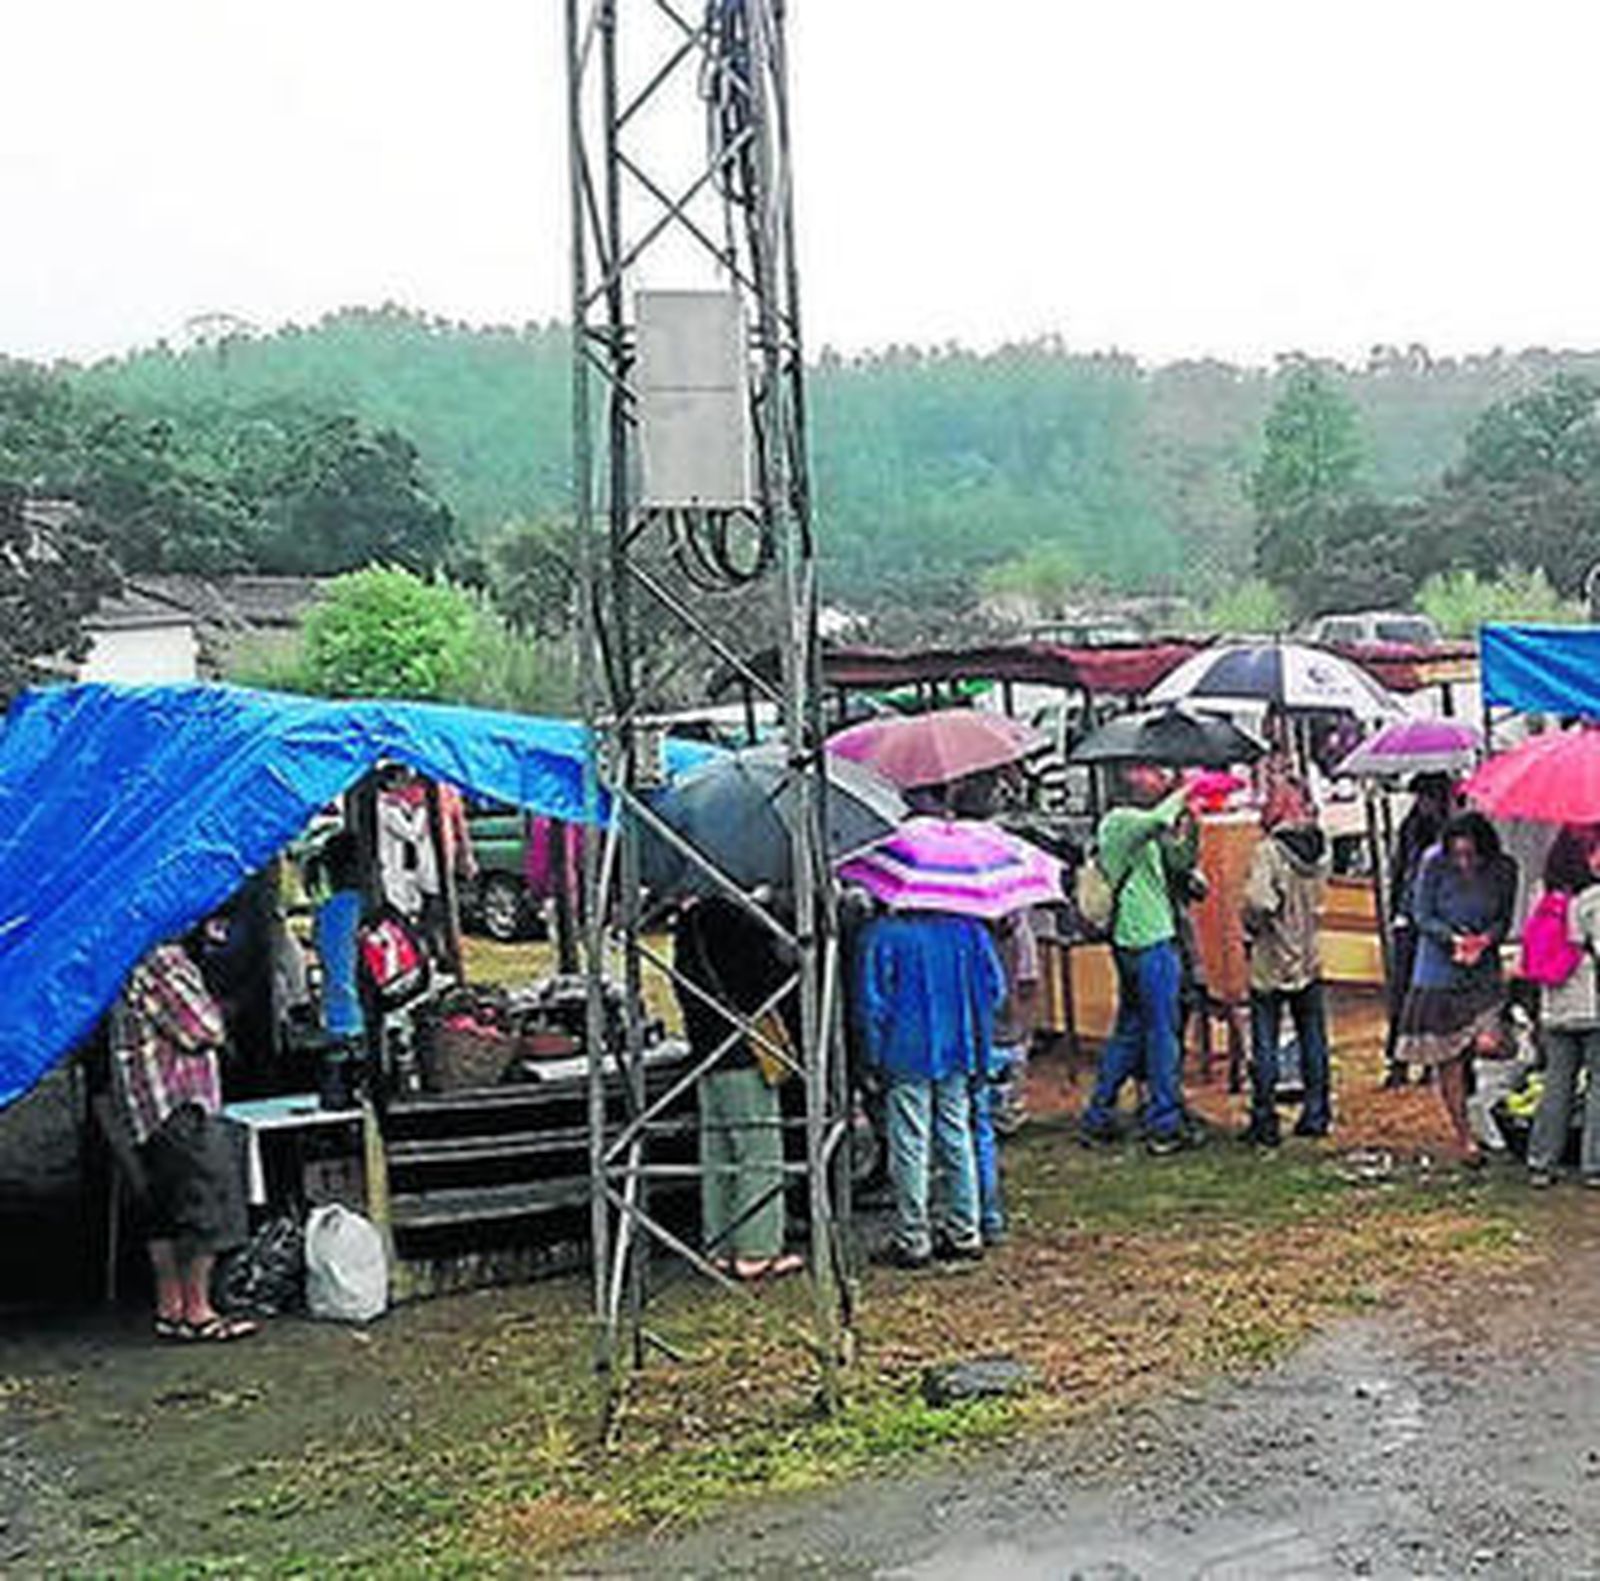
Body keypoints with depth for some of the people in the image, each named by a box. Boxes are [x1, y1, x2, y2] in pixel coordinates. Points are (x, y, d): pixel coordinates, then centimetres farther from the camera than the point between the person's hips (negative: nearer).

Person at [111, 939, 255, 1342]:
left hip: (148, 1108, 10)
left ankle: (170, 1309, 19)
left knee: (169, 1212, 14)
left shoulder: (134, 963, 15)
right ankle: (197, 1312, -2)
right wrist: (211, 1010, 2)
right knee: (206, 1204, -5)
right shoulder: (163, 960, -17)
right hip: (178, 1103, -10)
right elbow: (205, 1031, -16)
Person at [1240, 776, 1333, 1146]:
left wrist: (1251, 930, -8)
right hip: (1309, 961, 5)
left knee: (1265, 1045, 2)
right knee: (1312, 1039, 14)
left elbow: (1259, 901, -25)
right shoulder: (1319, 850, 1)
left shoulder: (1269, 852, -18)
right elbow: (1317, 897, 8)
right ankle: (1316, 1115, 20)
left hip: (1271, 963, -5)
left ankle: (1264, 1123, 5)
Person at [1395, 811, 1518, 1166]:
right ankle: (1465, 1137, 19)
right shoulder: (1435, 864, -13)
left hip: (1484, 969, 1)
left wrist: (1486, 939, -18)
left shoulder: (1504, 870, -7)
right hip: (1439, 970, -1)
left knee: (1487, 1043, -18)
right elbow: (1422, 915, -6)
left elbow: (1504, 920, 3)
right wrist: (1453, 938, -22)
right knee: (1447, 1061, 3)